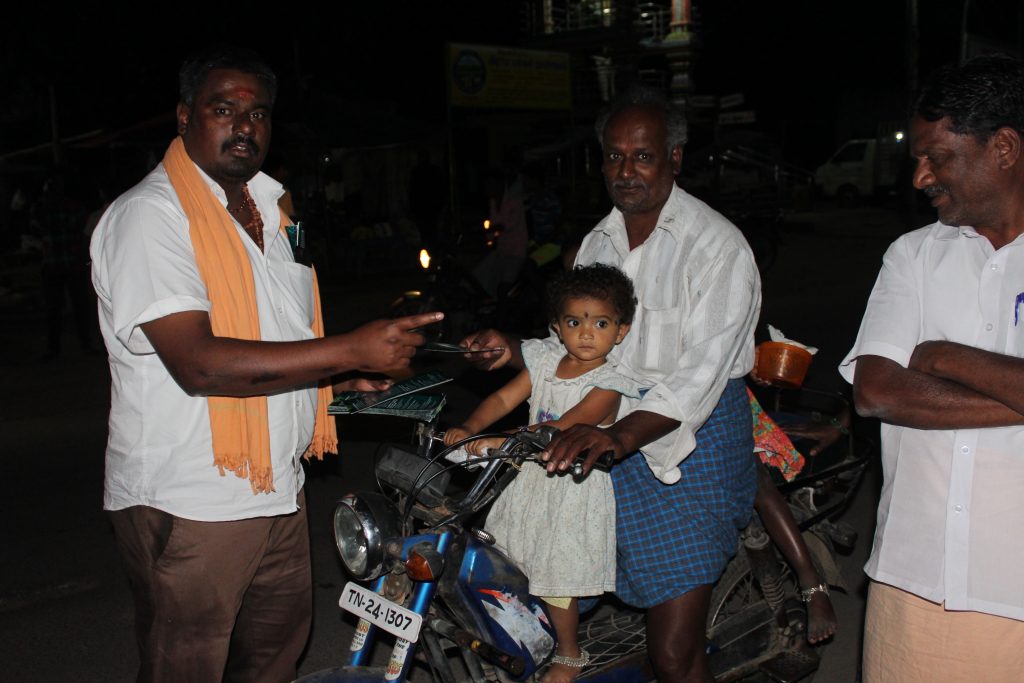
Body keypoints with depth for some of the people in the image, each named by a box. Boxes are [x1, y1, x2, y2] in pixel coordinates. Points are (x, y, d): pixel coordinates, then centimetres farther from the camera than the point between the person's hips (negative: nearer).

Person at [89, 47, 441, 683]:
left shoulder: (267, 208, 13)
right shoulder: (149, 214, -15)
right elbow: (198, 363, -27)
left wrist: (344, 381, 9)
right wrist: (349, 350, -28)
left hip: (277, 488, 8)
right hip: (190, 505, -8)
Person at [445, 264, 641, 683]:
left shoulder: (608, 384, -17)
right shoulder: (545, 363, 1)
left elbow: (562, 428, -27)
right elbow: (504, 398, -3)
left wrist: (501, 442, -35)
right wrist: (469, 428, -22)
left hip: (574, 491, -6)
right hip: (531, 479, 6)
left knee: (557, 582, 3)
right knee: (510, 565, 16)